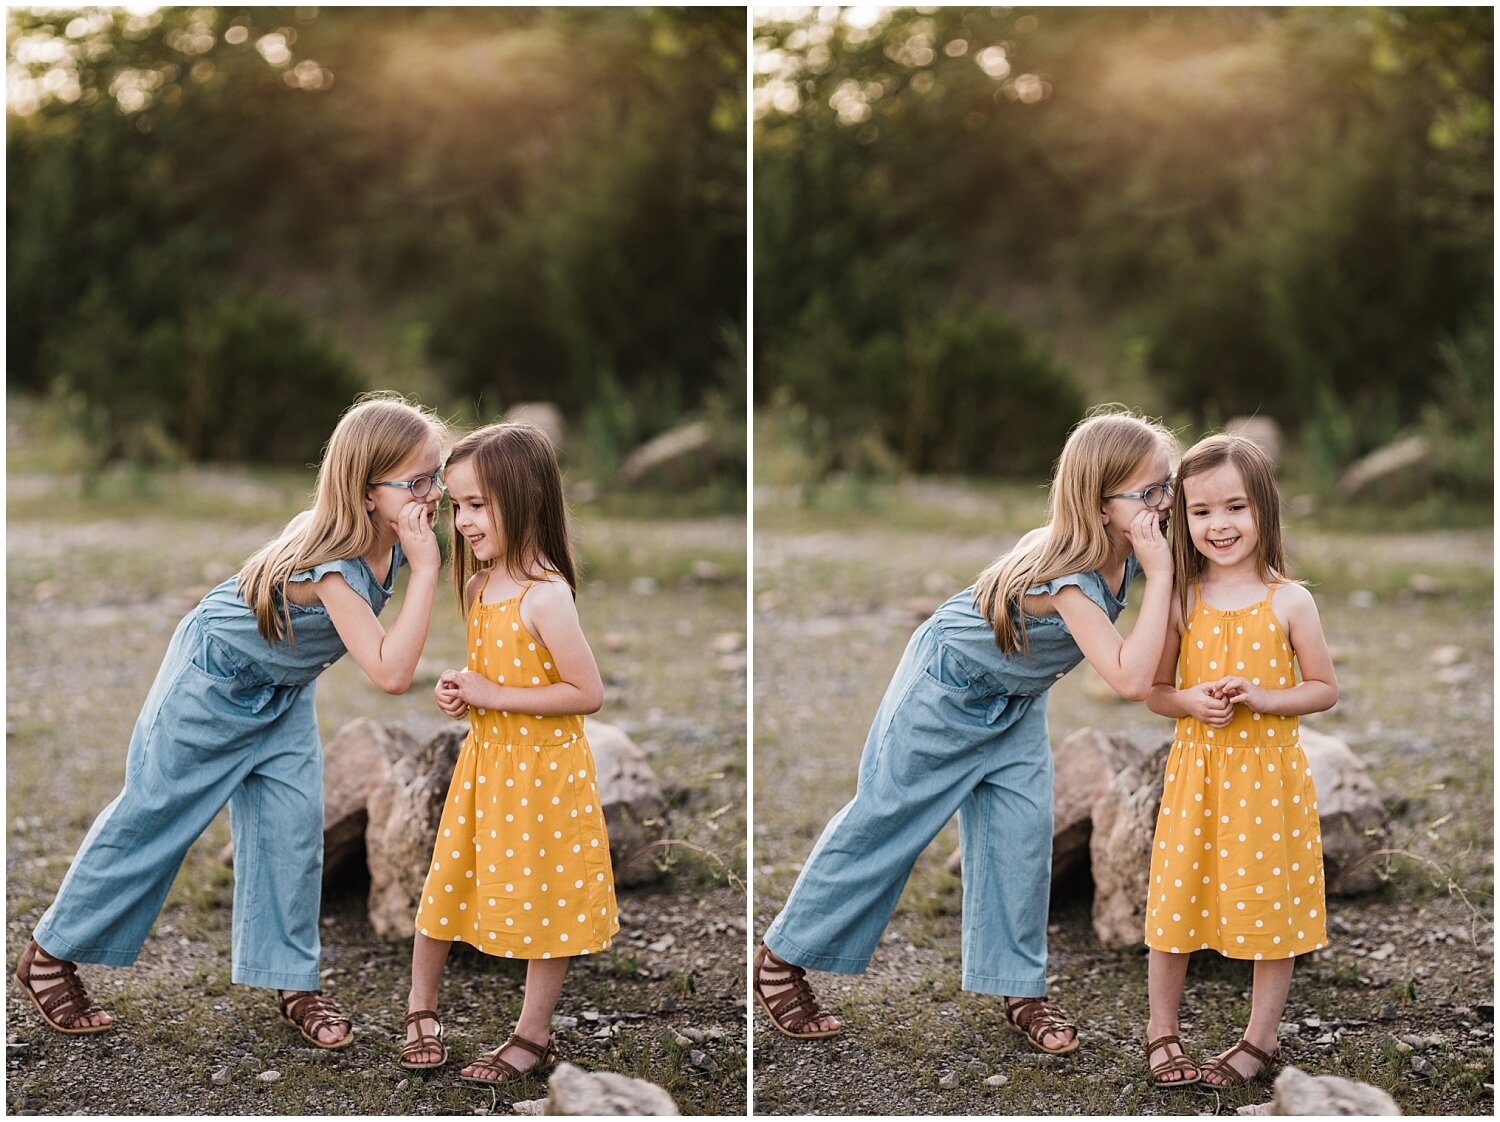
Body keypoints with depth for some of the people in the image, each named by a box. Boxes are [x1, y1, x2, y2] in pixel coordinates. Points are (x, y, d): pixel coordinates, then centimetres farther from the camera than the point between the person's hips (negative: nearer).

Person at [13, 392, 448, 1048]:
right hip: (211, 680, -7)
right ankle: (50, 954, 21)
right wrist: (425, 566, -46)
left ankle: (291, 981, 14)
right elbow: (390, 674, -46)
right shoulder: (331, 566, -40)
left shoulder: (394, 538, -16)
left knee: (294, 826, 2)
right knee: (151, 814, 4)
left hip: (282, 692, 7)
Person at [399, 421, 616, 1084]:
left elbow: (588, 693, -24)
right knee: (447, 880, 15)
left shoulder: (546, 596, -23)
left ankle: (534, 1036, 21)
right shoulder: (478, 585, 2)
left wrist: (493, 696, -22)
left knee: (545, 900, 7)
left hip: (543, 772, -7)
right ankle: (421, 1008, 34)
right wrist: (460, 692, -2)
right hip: (485, 759, 7)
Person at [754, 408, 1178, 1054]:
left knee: (1023, 833, 1)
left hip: (1013, 701, 7)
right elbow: (1130, 680, -46)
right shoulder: (1068, 578, -39)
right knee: (883, 820, 4)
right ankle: (783, 956, 19)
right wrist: (1160, 575, -45)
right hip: (945, 690, -7)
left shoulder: (1130, 550, -15)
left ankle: (1018, 987, 15)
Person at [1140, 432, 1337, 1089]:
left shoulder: (1289, 602, -6)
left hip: (1268, 771, -2)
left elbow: (1324, 688, -1)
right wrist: (1191, 701, -14)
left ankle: (1261, 1040, 21)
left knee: (1271, 903, 6)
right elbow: (1154, 691, 7)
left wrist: (1260, 698, -17)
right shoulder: (1180, 603, 0)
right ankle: (1161, 1032, 23)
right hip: (1194, 770, 2)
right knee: (1176, 899, 7)